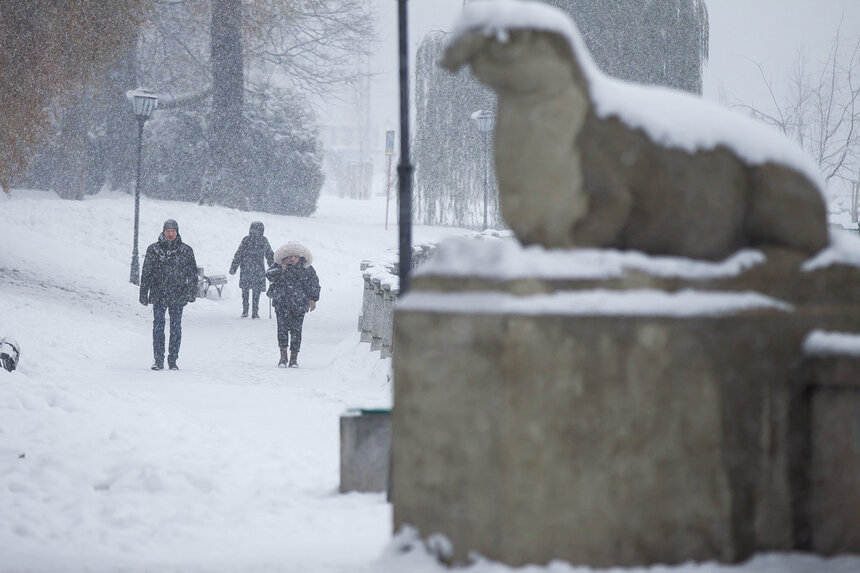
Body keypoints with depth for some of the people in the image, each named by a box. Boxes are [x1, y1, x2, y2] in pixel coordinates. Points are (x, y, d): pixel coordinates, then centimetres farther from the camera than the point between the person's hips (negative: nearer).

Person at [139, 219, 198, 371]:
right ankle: (158, 360, 4)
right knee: (158, 327, -2)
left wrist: (192, 292, 1)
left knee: (176, 328, 4)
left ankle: (173, 360, 11)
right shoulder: (153, 250, 2)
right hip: (158, 295, -1)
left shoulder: (186, 251, 4)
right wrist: (143, 294, 2)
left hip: (178, 296, 1)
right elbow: (146, 273, 5)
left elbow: (193, 274, 9)